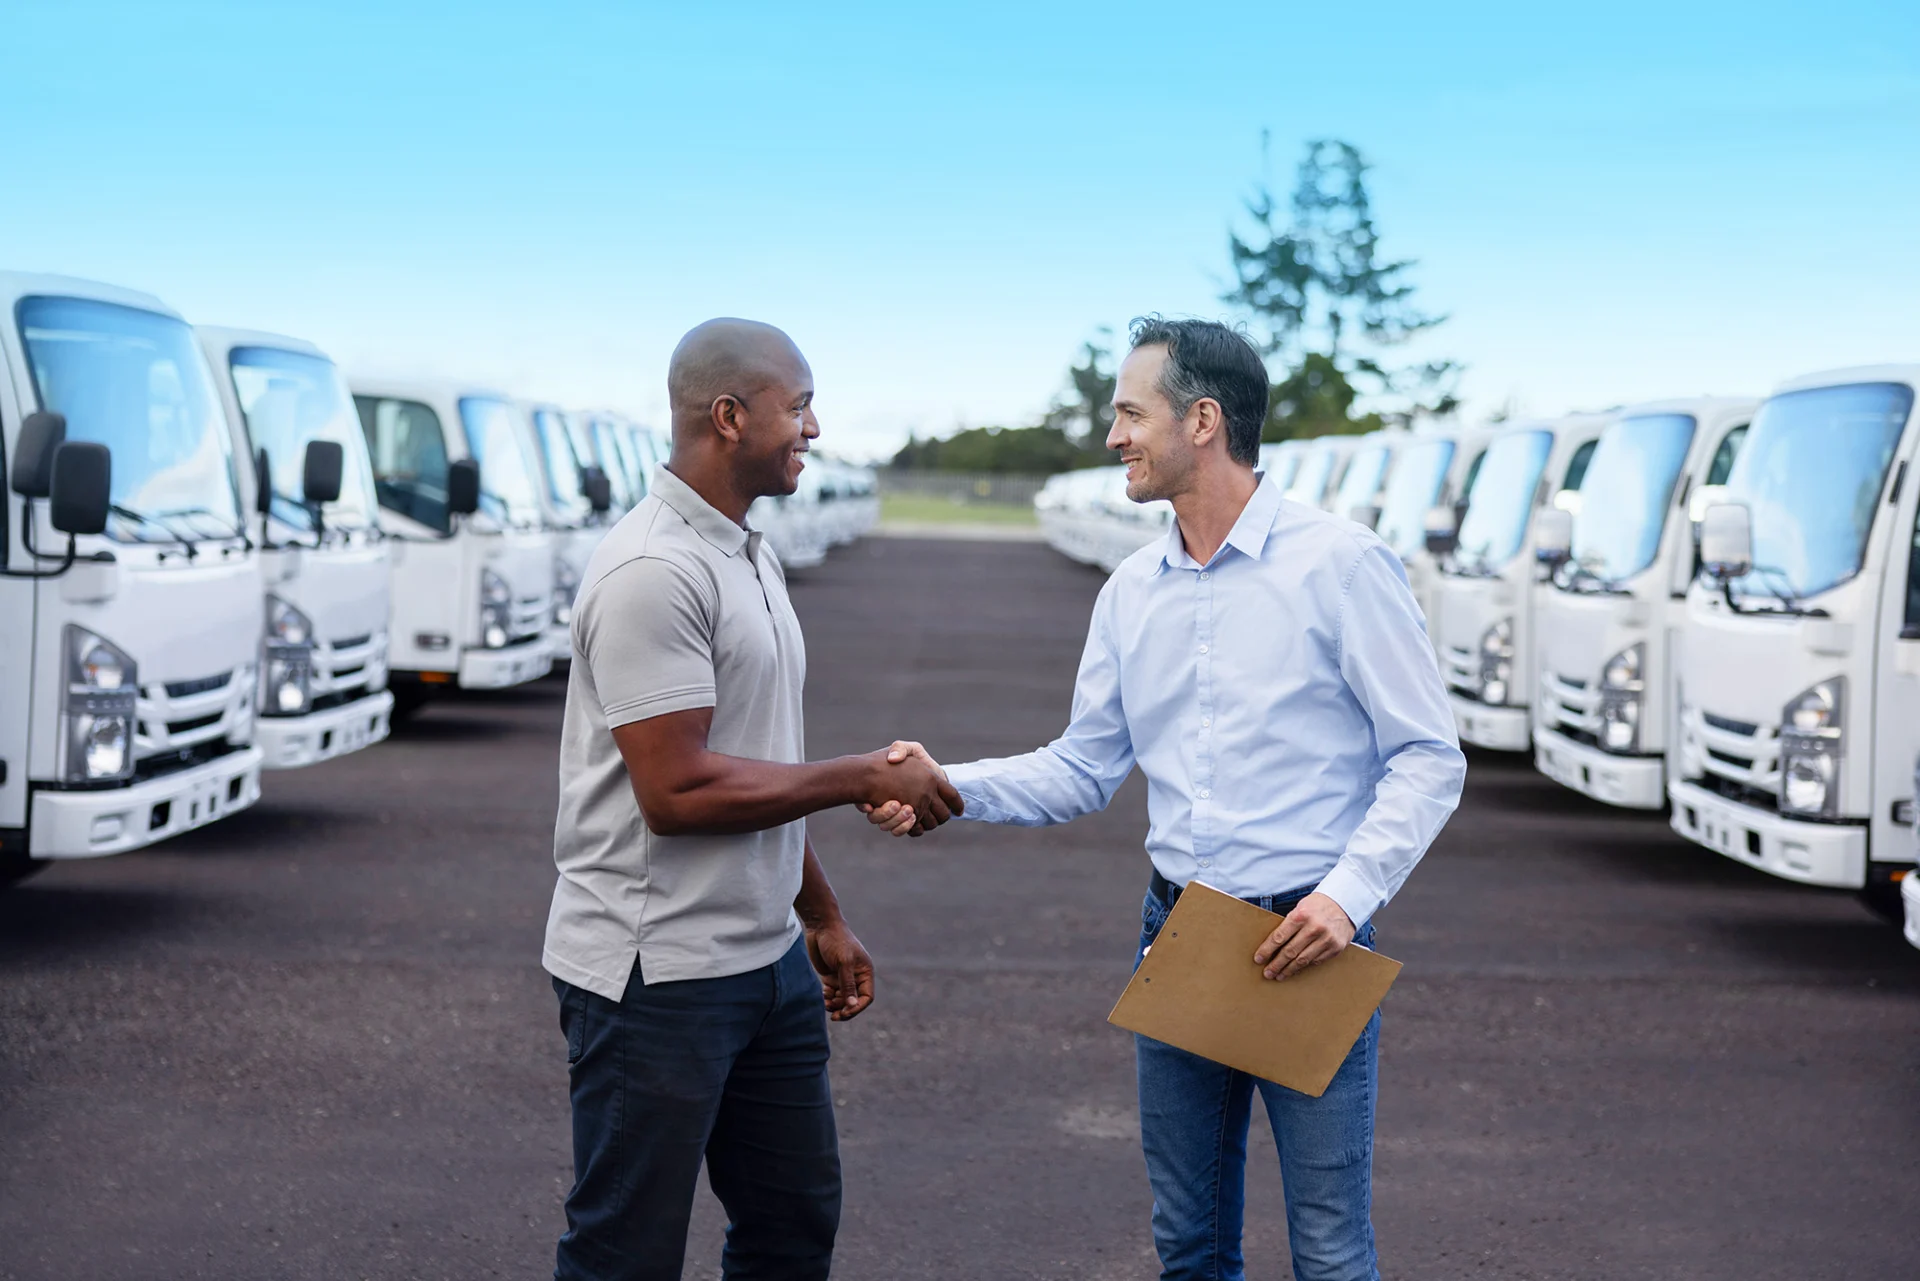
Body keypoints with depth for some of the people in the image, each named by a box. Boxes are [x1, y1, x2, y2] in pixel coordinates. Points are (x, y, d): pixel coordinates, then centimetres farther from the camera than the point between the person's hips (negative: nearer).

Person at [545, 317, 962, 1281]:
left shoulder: (749, 557, 13)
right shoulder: (654, 572, -19)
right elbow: (678, 791, -24)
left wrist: (822, 918, 22)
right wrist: (865, 779, -16)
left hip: (766, 960, 10)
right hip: (656, 975, -10)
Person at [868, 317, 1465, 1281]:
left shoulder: (1338, 565, -10)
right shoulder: (1132, 591, 8)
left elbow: (1427, 756, -9)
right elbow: (1085, 768, 12)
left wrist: (1349, 893, -21)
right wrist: (951, 789, -3)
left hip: (1304, 942, -6)